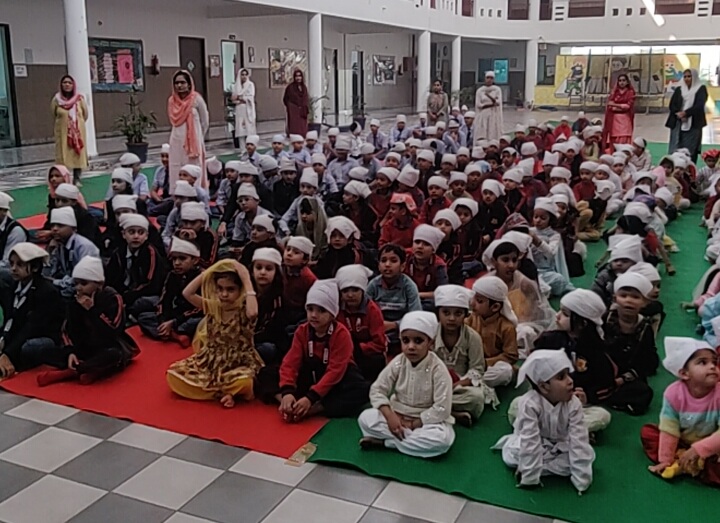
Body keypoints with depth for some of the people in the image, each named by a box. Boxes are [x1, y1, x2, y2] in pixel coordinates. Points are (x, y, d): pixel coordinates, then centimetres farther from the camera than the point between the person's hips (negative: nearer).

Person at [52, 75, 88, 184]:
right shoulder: (56, 99, -5)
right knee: (63, 156, -2)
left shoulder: (79, 99, -6)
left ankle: (76, 179, 10)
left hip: (78, 132, 1)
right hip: (62, 132, 0)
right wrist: (64, 123, 14)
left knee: (78, 155, 3)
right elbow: (54, 115, 10)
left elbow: (85, 115, 7)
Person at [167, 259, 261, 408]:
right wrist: (208, 271, -10)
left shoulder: (243, 310, -13)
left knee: (244, 383, -40)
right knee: (173, 375, -11)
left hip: (238, 365, -5)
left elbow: (253, 312, -40)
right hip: (211, 362, 6)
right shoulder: (213, 306, 1)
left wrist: (247, 280, -31)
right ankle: (225, 391, -9)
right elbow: (187, 293, -9)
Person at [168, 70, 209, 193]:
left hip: (194, 142, -4)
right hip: (177, 142, 4)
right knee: (176, 172, 4)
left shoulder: (196, 99, -8)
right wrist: (182, 133, 13)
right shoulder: (172, 101, 5)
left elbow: (205, 122, 0)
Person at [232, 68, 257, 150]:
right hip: (239, 110, 2)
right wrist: (243, 100, -11)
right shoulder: (236, 86, 10)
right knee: (240, 129, -2)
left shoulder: (250, 84, 3)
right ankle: (242, 148, -1)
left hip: (248, 110, -2)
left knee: (249, 128, -6)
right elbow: (233, 99, 3)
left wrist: (239, 97, -7)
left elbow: (250, 98, -7)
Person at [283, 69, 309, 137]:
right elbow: (286, 99, -1)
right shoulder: (290, 87, -5)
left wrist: (306, 110, 5)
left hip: (302, 112, 5)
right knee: (294, 129, -9)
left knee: (303, 129, 4)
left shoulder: (304, 87, 11)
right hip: (293, 112, -5)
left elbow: (307, 99, 14)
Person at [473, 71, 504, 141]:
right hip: (482, 116, 1)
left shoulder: (497, 90, 4)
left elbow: (498, 103, -8)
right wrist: (492, 104, -8)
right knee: (481, 137, -4)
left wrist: (489, 96, -22)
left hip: (494, 116, 0)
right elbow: (478, 104, -2)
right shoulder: (479, 90, 5)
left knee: (493, 135, -6)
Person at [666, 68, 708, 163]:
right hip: (678, 123, 3)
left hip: (693, 124, -3)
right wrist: (678, 113, -14)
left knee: (690, 151, -4)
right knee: (674, 150, -2)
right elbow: (671, 105, 5)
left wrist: (685, 113, -19)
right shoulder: (678, 89, 14)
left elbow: (699, 105, -8)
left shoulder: (701, 89, 4)